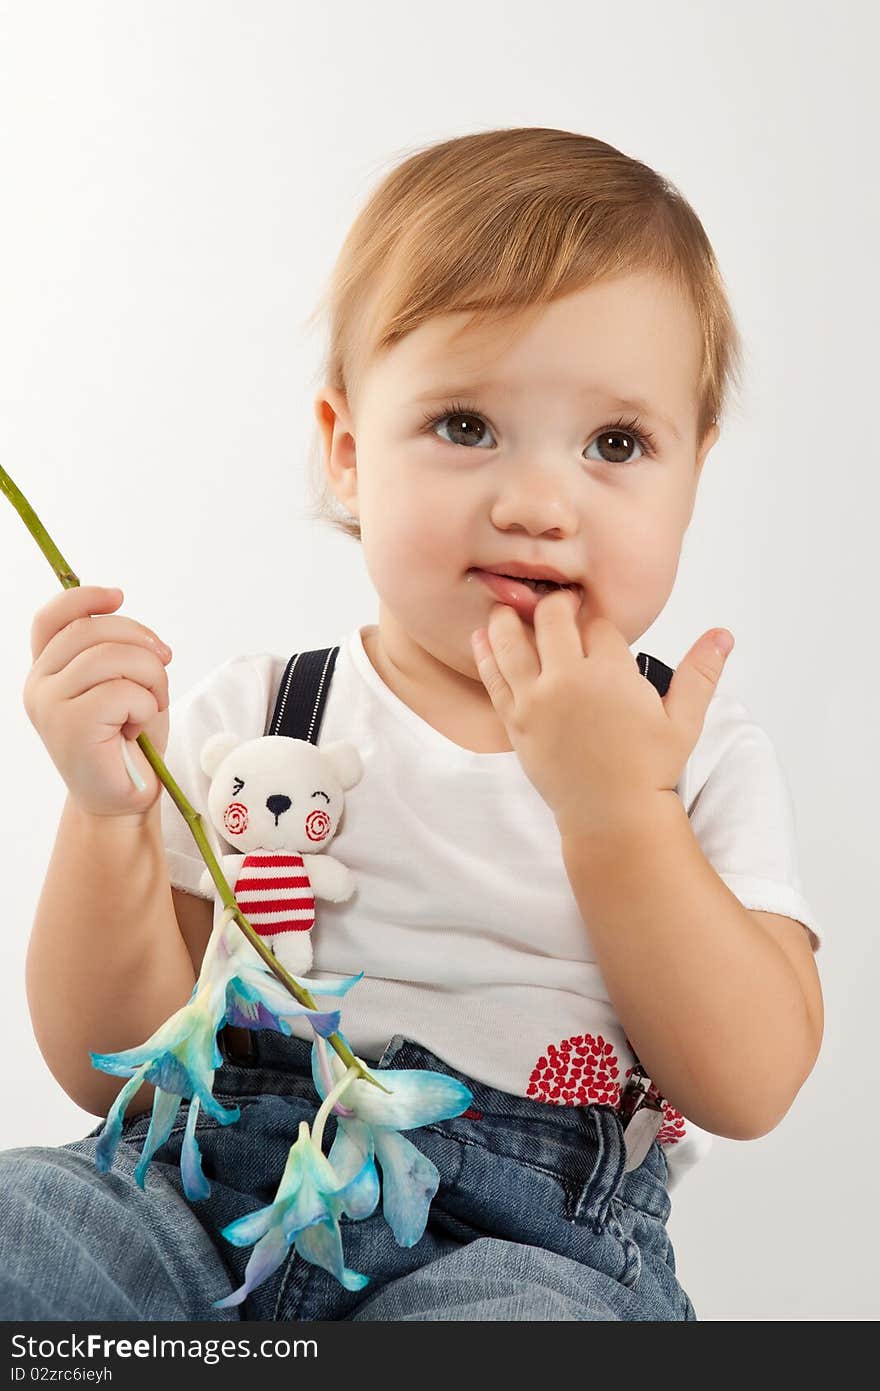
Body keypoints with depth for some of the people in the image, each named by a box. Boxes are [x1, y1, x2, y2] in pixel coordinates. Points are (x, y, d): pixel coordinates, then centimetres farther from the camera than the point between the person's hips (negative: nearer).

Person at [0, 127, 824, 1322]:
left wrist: (617, 807, -17)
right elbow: (112, 1066, 1)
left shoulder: (703, 752, 3)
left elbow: (749, 1090, -7)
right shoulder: (251, 716, 3)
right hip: (210, 1198, 1)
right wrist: (109, 811, -17)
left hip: (529, 1243, 0)